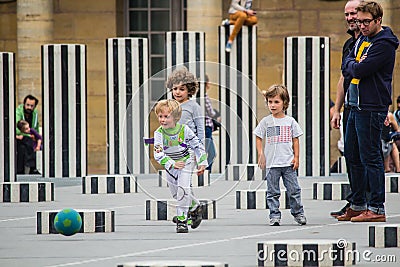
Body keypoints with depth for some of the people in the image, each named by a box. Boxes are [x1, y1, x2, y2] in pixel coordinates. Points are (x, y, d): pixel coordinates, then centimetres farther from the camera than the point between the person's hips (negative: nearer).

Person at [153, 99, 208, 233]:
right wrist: (172, 164, -35)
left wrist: (202, 163, -7)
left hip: (186, 162, -3)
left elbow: (198, 146, -7)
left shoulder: (184, 130, -19)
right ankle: (194, 208, 40)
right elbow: (158, 154, -24)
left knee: (183, 189, -19)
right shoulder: (159, 133, -18)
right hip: (170, 165, 3)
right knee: (175, 192, 12)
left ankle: (182, 220, -14)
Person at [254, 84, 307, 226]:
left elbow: (295, 140, 9)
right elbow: (258, 138, 8)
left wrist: (296, 157, 3)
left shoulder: (290, 121, 4)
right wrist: (261, 154, -3)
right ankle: (274, 215, 6)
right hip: (271, 163, 0)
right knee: (273, 192, 1)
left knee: (294, 190, 1)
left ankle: (298, 213, 13)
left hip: (288, 163, 0)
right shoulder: (266, 122, 2)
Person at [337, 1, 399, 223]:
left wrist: (353, 66, -1)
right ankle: (357, 205, 22)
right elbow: (346, 68, 12)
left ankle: (377, 208, -5)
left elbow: (359, 70, -20)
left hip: (372, 108, -10)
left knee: (370, 157, -8)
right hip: (356, 105, 10)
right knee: (352, 155, 13)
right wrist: (355, 65, -6)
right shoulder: (362, 40, 16)